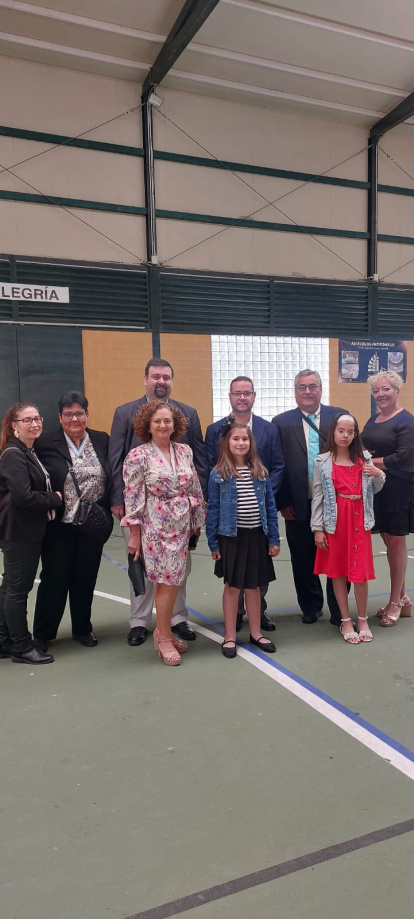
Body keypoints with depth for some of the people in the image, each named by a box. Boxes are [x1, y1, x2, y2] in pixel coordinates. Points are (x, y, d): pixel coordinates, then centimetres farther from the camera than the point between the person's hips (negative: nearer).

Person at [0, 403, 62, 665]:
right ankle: (22, 647, 14)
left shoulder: (31, 452, 13)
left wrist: (52, 498, -2)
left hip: (29, 530, 10)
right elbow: (23, 497, -24)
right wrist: (55, 499, -12)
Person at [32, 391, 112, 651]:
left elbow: (112, 478, 6)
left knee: (86, 578, 14)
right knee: (54, 578, 7)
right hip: (59, 525, -2)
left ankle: (82, 628, 31)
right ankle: (43, 633, 23)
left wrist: (110, 507, -2)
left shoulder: (102, 440, 3)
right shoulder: (47, 443, -5)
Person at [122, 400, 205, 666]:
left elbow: (195, 489, 12)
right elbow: (132, 498, -9)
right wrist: (134, 535, -9)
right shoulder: (138, 456, -9)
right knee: (169, 581, -2)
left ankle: (162, 630, 28)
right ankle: (165, 638, 15)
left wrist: (197, 522, 13)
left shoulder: (185, 451, 6)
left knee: (168, 581, 11)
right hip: (156, 528, -5)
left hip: (181, 526, 5)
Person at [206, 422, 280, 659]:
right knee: (232, 586, 7)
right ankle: (230, 636, 18)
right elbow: (213, 510, -4)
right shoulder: (218, 474, -5)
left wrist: (274, 539, 2)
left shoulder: (260, 472, 3)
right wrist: (213, 543, -6)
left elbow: (270, 507, 5)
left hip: (257, 535, 3)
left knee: (254, 585, 13)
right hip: (231, 537, -2)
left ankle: (256, 633, 26)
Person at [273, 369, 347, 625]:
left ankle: (338, 611, 26)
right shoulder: (282, 422, 0)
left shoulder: (340, 417, 1)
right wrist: (283, 503, -4)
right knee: (304, 561, 12)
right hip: (299, 507, 0)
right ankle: (311, 607, 32)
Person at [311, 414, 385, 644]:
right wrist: (318, 528, -6)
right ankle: (346, 621, 20)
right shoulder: (322, 462, -3)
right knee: (338, 572, 7)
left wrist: (378, 475, -7)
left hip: (359, 521, 2)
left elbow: (374, 490, 14)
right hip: (335, 522, -1)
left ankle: (362, 620, 20)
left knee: (360, 572, 2)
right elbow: (317, 497, -3)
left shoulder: (364, 459, 5)